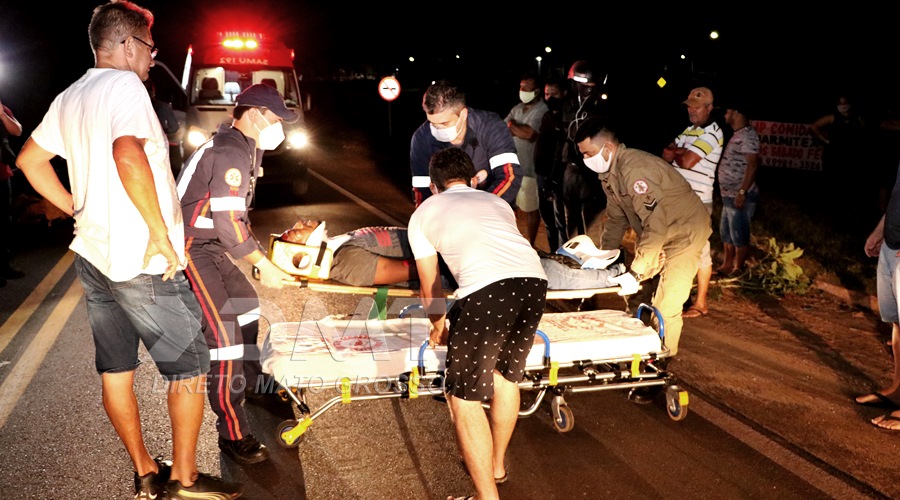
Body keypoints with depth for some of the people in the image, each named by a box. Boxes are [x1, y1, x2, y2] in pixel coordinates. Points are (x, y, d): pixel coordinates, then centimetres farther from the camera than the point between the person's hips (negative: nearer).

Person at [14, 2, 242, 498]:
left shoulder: (68, 98, 13)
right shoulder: (125, 85, -13)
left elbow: (30, 160, 22)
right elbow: (128, 154, -31)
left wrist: (78, 211, 19)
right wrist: (161, 234, -25)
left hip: (92, 255, 9)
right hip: (143, 264, -9)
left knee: (115, 370, 14)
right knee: (189, 367, 5)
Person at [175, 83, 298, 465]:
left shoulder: (241, 148, 13)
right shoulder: (232, 153, -20)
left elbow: (234, 216, 19)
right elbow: (229, 223, -24)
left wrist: (258, 254, 16)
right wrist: (264, 265, -16)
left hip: (207, 245, 11)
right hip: (189, 250, -11)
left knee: (245, 303, 23)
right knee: (224, 333, -14)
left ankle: (251, 380, 41)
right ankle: (232, 434, -7)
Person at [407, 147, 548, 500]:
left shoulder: (424, 213, 26)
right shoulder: (497, 203, 35)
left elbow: (429, 288, 33)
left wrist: (439, 326, 52)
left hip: (485, 289, -5)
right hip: (533, 281, 6)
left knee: (463, 398, 10)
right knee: (507, 375, 27)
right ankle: (497, 465, 45)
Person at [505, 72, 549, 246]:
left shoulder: (542, 111, -14)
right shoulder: (517, 108, 11)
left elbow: (530, 134, -26)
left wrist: (511, 125, -10)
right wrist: (520, 129, -13)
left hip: (528, 168, -7)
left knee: (530, 209, 6)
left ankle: (529, 246, 20)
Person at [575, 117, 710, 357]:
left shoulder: (635, 169, -31)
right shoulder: (608, 172, -1)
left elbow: (656, 225, -34)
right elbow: (616, 218, 10)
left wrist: (635, 273, -34)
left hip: (685, 230, -9)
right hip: (658, 230, 9)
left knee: (666, 305, -9)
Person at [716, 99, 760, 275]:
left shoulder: (748, 135, -15)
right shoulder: (738, 135, 15)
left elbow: (753, 165, -23)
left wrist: (742, 191, -26)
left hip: (739, 196, -10)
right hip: (729, 195, 10)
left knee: (739, 234, 0)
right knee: (726, 232, 17)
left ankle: (738, 270, 9)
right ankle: (726, 266, 27)